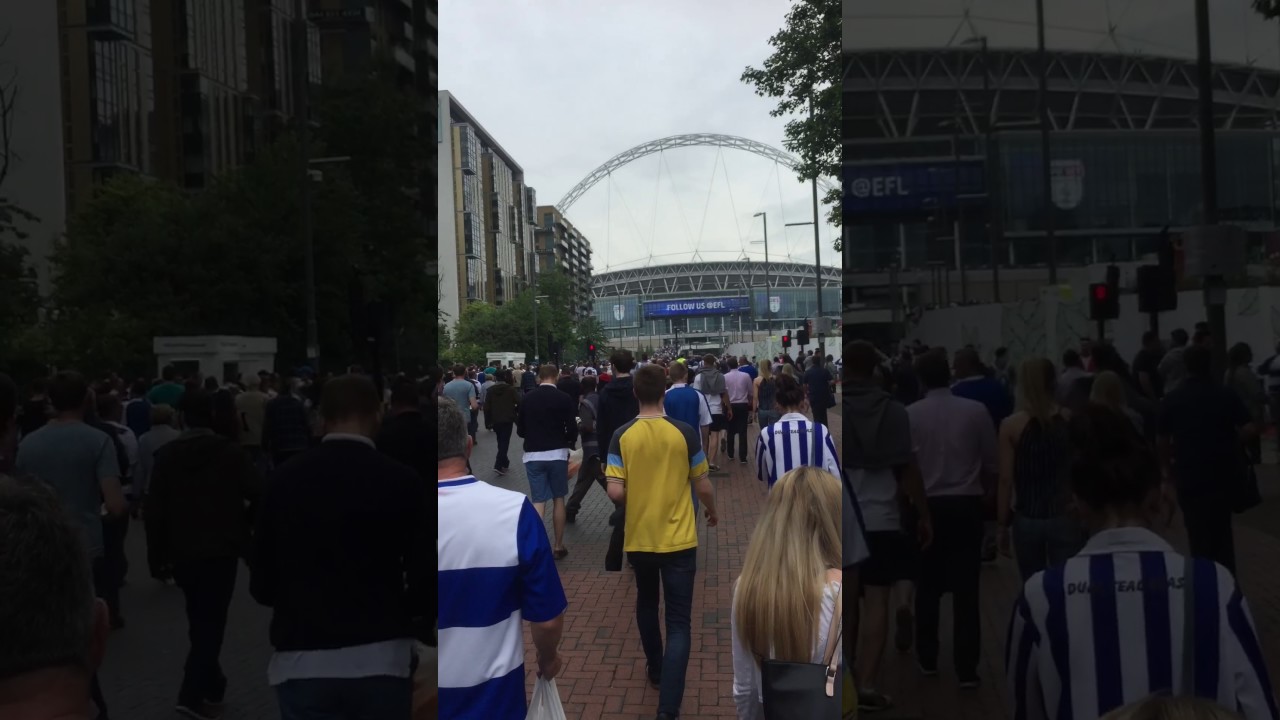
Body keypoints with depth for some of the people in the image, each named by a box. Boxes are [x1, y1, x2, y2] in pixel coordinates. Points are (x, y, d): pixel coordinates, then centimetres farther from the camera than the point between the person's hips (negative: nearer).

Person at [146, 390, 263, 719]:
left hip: (183, 550, 4)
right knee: (210, 622, -1)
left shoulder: (166, 455, 2)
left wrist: (157, 552, 7)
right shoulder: (231, 451, -7)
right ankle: (193, 693, -8)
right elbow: (257, 493, -16)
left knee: (200, 621, 19)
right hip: (221, 548, -4)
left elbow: (155, 508, 0)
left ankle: (210, 685, 28)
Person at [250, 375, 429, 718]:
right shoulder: (402, 481, -7)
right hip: (379, 660, -2)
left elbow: (261, 584, 4)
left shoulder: (285, 478, 0)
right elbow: (423, 577, -8)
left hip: (301, 662, 2)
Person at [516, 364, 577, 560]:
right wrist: (568, 442, 13)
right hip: (557, 454, -1)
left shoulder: (527, 399, 1)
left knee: (538, 502, 2)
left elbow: (520, 430, 7)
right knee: (558, 500, 12)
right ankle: (558, 546, 18)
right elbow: (572, 429, -9)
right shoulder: (564, 398, -7)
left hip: (533, 455, 1)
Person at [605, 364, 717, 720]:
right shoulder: (685, 433, -10)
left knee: (646, 604, 27)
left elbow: (616, 493, -13)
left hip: (639, 538, 2)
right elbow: (703, 487, -4)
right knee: (678, 622, 1)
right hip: (678, 540, -2)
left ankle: (655, 668, 44)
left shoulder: (622, 436, -8)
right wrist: (712, 511, 17)